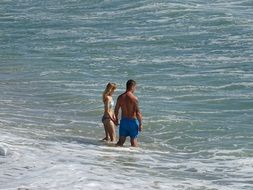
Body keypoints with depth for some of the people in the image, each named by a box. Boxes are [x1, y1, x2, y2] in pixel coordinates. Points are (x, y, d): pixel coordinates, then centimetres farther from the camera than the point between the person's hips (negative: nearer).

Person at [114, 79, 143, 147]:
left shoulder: (120, 97, 0)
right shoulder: (134, 98, -15)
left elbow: (116, 110, 9)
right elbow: (137, 112, -18)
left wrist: (116, 119, 25)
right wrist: (140, 124, -10)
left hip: (123, 121, 4)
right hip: (133, 121, -4)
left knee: (121, 141, 11)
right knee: (133, 141, 8)